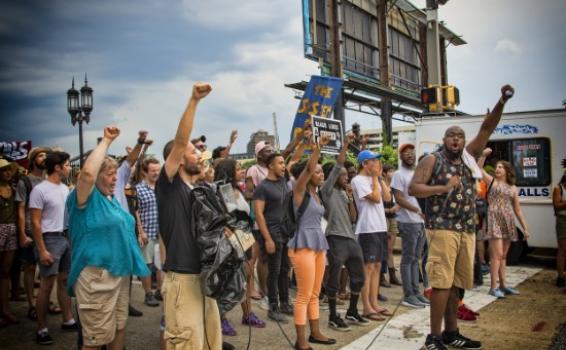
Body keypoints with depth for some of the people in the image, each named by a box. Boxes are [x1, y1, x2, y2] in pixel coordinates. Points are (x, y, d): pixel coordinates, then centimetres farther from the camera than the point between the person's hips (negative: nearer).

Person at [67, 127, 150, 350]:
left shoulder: (111, 198, 14)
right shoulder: (88, 198, -12)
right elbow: (88, 172, -31)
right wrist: (106, 141, -23)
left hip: (119, 271, 9)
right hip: (96, 275, -9)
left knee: (119, 328, 20)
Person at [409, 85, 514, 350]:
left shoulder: (469, 157, 14)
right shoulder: (432, 160, 0)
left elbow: (487, 129, 10)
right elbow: (413, 189, -8)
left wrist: (502, 102, 0)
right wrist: (444, 188, -16)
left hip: (467, 230, 6)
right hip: (442, 229, -6)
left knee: (455, 284, 11)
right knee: (442, 283, -9)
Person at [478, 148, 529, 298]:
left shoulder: (513, 188, 15)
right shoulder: (491, 181, 6)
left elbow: (517, 209, 16)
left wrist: (525, 228, 13)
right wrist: (484, 155, -19)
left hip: (508, 222, 5)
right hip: (495, 220, -5)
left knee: (503, 255, 10)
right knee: (497, 254, -11)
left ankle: (502, 285, 17)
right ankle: (493, 287, -8)